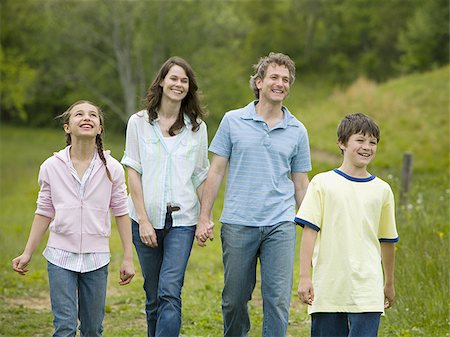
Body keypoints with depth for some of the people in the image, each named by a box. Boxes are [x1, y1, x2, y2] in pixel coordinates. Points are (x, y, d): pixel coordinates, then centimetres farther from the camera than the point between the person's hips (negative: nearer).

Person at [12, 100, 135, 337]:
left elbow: (121, 213, 2)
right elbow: (44, 213, 5)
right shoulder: (51, 167, -3)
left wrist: (128, 258, 1)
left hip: (96, 257, 1)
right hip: (61, 255, -1)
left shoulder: (112, 168, -2)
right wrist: (27, 253, 3)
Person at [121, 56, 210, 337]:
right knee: (154, 296, 8)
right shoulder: (140, 122, 3)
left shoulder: (197, 126, 7)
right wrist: (143, 219, -8)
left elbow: (200, 176, 10)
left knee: (170, 292, -15)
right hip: (147, 219, 1)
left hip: (182, 220, -1)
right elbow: (133, 172, 0)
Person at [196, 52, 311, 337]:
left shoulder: (297, 131, 8)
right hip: (238, 224, 0)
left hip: (280, 226, 1)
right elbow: (216, 172, 5)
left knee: (278, 300, -6)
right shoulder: (233, 121, 4)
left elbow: (301, 185, 13)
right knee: (235, 299, 8)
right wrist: (204, 218, 0)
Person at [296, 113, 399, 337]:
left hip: (367, 289, 1)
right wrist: (304, 277, -6)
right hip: (327, 288, -1)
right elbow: (309, 231, -1)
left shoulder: (382, 190, 9)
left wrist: (389, 284, 25)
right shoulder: (323, 183, 2)